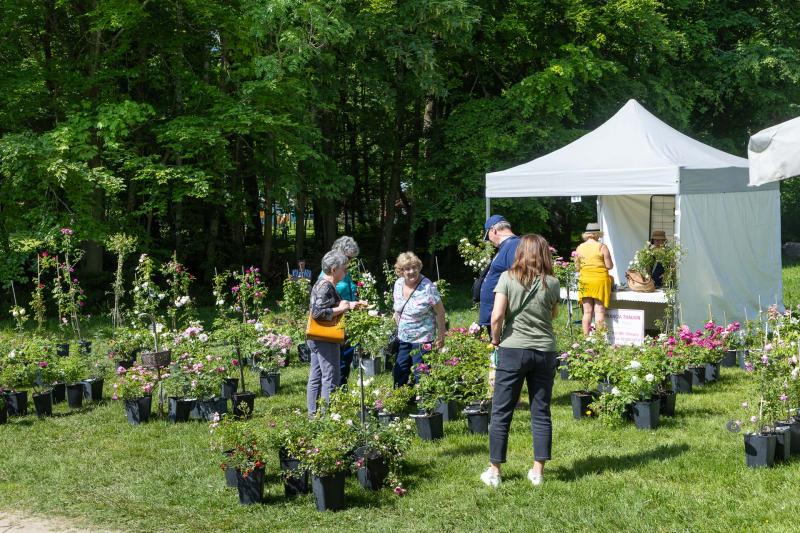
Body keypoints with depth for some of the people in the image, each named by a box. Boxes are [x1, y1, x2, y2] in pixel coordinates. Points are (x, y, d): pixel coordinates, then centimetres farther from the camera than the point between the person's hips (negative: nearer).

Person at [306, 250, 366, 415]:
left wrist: (350, 305, 15)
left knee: (316, 377, 14)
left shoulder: (323, 284, 14)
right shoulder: (325, 287, -19)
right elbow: (318, 312, -28)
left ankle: (313, 413, 20)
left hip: (316, 339, 11)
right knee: (330, 378, -5)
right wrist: (341, 308, -20)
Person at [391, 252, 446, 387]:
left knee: (420, 377, -3)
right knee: (398, 374, 13)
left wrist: (441, 336, -12)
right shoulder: (398, 284, 1)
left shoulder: (427, 287, -19)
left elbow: (440, 312, -14)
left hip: (422, 341, -7)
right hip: (402, 339, 7)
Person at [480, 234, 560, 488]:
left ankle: (494, 471, 10)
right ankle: (538, 471, 12)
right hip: (545, 351, 2)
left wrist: (496, 339, 3)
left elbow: (497, 316, -12)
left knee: (501, 412, 6)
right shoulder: (552, 283, 0)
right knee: (541, 413, 9)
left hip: (513, 349, -2)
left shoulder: (508, 278, -6)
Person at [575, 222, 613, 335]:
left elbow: (577, 267, 10)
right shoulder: (602, 247, -6)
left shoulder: (579, 248, 4)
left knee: (587, 312, 6)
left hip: (584, 281, 3)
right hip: (600, 280, -3)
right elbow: (609, 266, -6)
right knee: (599, 311, -1)